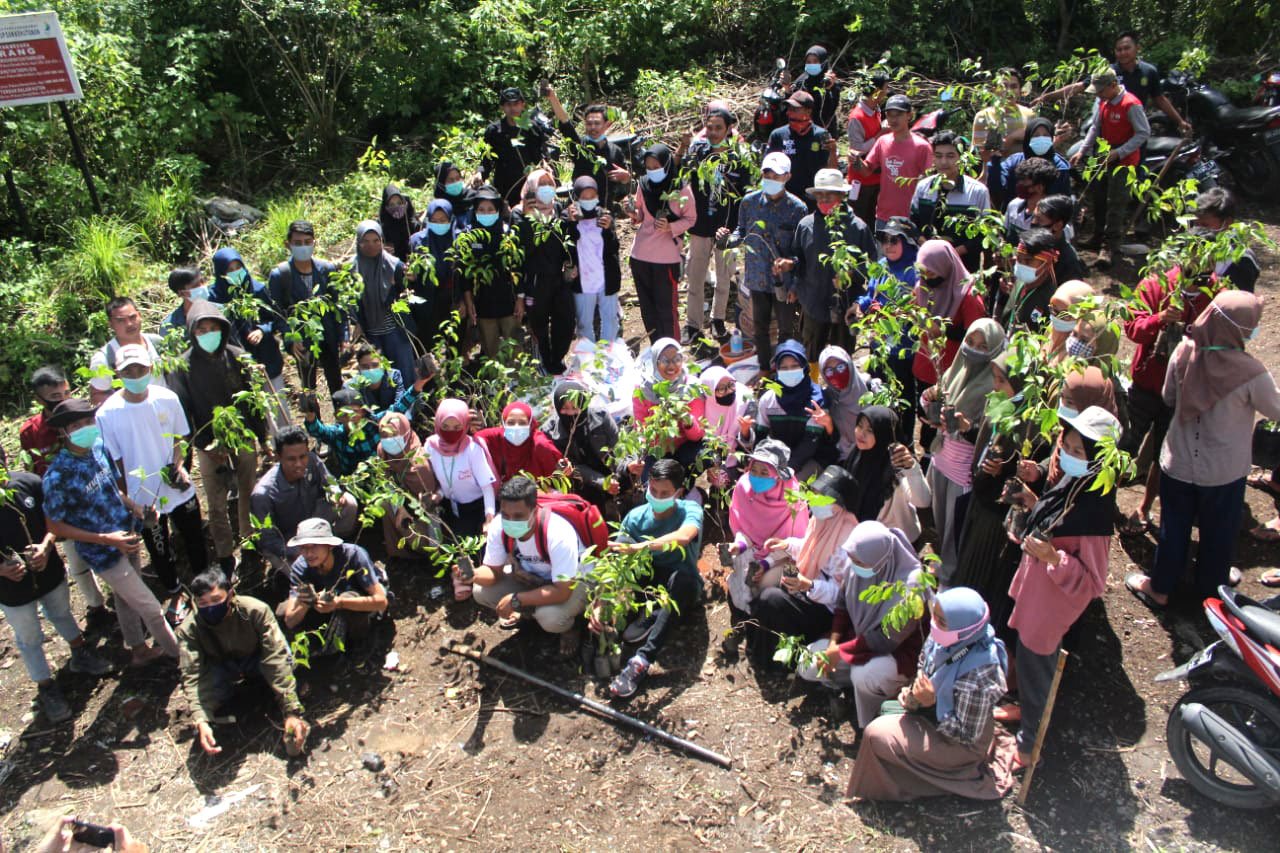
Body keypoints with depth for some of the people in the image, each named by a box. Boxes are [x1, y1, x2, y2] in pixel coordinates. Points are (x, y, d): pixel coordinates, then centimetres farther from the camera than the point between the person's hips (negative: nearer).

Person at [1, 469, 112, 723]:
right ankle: (46, 689, 37)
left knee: (63, 616, 28)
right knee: (29, 640, 17)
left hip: (50, 573, 3)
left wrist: (46, 546, -21)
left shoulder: (28, 483, -17)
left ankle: (80, 657, 52)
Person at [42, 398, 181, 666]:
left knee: (126, 598, 26)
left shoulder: (99, 447, -8)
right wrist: (107, 539, -21)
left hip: (126, 538, 6)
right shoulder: (57, 475, -25)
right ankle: (179, 653, 22)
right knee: (151, 609, 3)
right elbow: (55, 526, -15)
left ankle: (138, 649, 45)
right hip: (103, 552, -6)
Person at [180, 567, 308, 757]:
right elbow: (192, 676, -31)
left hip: (256, 661, -2)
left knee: (283, 657, -34)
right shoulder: (189, 629, -24)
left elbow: (276, 660, -35)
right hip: (222, 667, 2)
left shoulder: (255, 610, -32)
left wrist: (291, 711, -42)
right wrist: (200, 721, -49)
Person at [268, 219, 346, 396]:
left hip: (329, 339, 2)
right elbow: (277, 312, -6)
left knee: (337, 384, 13)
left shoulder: (328, 269, 0)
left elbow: (338, 305, 6)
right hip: (302, 342, -2)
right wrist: (290, 340, -17)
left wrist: (343, 336, 1)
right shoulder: (279, 275, -7)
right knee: (308, 386, 9)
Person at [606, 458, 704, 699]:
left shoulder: (690, 510, -17)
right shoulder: (636, 517, -11)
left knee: (681, 576, -39)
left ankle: (642, 659, -44)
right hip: (648, 583, 2)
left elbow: (683, 537, -42)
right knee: (621, 542, -22)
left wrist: (640, 547, -53)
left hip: (682, 589, -2)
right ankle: (649, 615, -18)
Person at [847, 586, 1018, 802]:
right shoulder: (943, 641, -15)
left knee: (877, 735, -16)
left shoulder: (978, 673, -35)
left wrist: (931, 704, -30)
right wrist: (914, 694, -12)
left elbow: (967, 735, -25)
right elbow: (925, 671, 6)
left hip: (961, 747, -8)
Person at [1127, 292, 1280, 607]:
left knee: (1173, 528, 20)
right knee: (1218, 534, 20)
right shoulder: (1251, 373, -26)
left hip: (1177, 463, 2)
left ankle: (1159, 589, 36)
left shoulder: (1184, 352, -16)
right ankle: (1210, 593, 40)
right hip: (1224, 472, -2)